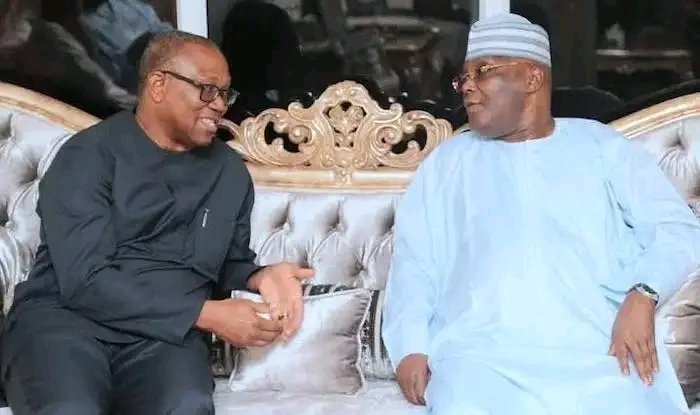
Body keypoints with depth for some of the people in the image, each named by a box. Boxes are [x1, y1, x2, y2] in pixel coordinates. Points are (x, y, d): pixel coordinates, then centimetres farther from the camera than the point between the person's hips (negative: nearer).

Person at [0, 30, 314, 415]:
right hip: (64, 317, -3)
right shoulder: (89, 155, -3)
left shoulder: (230, 172, 15)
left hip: (165, 331, 4)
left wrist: (260, 277, 0)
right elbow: (86, 280, -14)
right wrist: (206, 314, -16)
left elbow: (230, 264, 26)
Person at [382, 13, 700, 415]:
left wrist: (642, 297, -11)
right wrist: (410, 346, -4)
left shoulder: (602, 146, 16)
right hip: (479, 353, 1)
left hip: (599, 350, 0)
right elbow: (414, 259, 13)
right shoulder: (446, 162, 21)